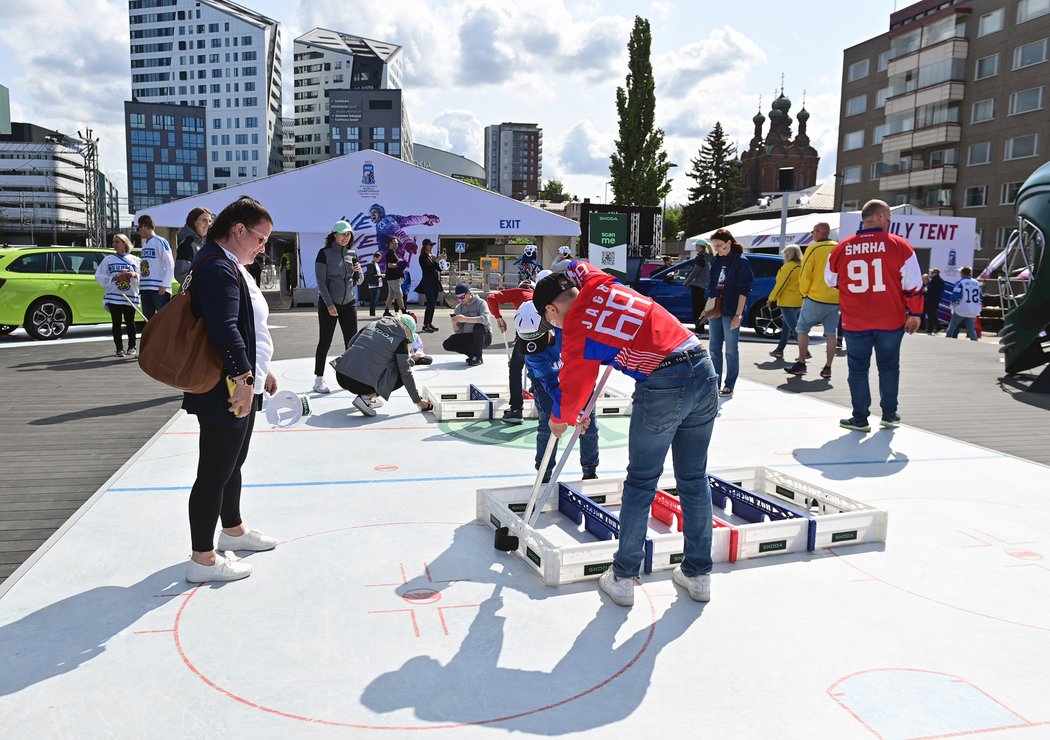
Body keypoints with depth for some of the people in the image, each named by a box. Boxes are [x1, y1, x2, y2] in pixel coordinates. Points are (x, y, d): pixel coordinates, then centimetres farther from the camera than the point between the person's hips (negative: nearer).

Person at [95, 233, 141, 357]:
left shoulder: (134, 259, 10)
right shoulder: (108, 259, 11)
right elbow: (99, 276, 5)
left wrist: (134, 275, -14)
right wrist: (115, 278, -9)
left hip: (130, 296, 0)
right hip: (113, 296, 1)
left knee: (130, 322, 2)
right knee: (117, 323, 0)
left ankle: (131, 347, 14)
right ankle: (119, 348, 5)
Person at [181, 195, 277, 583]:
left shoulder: (228, 265, 14)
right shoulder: (218, 268, -19)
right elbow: (224, 330, -28)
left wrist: (257, 371, 21)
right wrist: (243, 377, -23)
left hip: (240, 386, 11)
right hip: (225, 392, -11)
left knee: (232, 464, 23)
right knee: (214, 473, 0)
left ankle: (232, 530, 41)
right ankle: (202, 559, 11)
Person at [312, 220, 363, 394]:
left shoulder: (352, 254, 8)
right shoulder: (324, 253, -6)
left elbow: (358, 281, 15)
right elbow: (320, 281, -10)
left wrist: (358, 271, -8)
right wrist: (329, 304, -16)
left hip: (348, 303, 5)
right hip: (328, 304, -5)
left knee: (352, 341, 4)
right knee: (325, 342, -2)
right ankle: (319, 380, 4)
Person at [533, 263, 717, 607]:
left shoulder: (575, 331, 0)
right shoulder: (600, 283, 13)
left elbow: (573, 386, 15)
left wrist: (559, 419, 35)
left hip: (662, 385, -6)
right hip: (704, 369, 7)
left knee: (641, 482, 8)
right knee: (694, 479, 15)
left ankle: (622, 579, 17)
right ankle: (698, 575, 26)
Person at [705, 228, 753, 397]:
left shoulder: (741, 261, -7)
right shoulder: (717, 261, 12)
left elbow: (743, 290, -11)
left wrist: (738, 315, -17)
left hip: (730, 313, -6)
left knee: (731, 351, 1)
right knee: (714, 349, 10)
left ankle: (729, 386, 7)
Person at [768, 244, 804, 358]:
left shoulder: (788, 266, -12)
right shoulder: (801, 267, 12)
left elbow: (780, 284, -14)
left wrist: (771, 298, -7)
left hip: (787, 302, -9)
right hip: (799, 301, 9)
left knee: (794, 327, -9)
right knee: (786, 326, 15)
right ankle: (780, 350, 21)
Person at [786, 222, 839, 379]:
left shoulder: (813, 249, -10)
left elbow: (805, 275, -10)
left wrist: (804, 292, 4)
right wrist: (840, 290, 17)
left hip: (816, 298, -5)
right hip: (836, 300, 5)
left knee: (802, 329, 9)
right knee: (831, 334, 8)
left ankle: (801, 364, 7)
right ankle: (827, 368, 7)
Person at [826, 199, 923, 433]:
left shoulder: (842, 248, -2)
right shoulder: (899, 245, -6)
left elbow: (830, 280, 13)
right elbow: (913, 284, -7)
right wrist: (914, 314, 2)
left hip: (854, 323, 0)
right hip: (891, 321, 0)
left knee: (858, 369, 10)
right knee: (889, 367, 16)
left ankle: (860, 418, 11)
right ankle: (889, 415, 23)